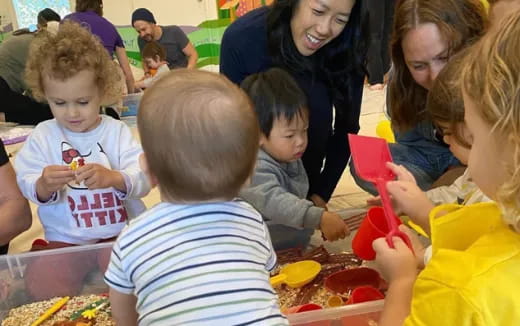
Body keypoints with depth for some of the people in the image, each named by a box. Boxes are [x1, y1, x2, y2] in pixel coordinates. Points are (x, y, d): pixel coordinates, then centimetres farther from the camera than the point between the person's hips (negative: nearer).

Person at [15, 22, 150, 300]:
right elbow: (26, 185, -10)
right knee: (40, 284, -19)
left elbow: (144, 178, -15)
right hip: (65, 240, 2)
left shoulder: (117, 131, -4)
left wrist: (114, 178, -37)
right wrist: (43, 186, -35)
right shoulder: (42, 136, 0)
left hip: (122, 233, -1)